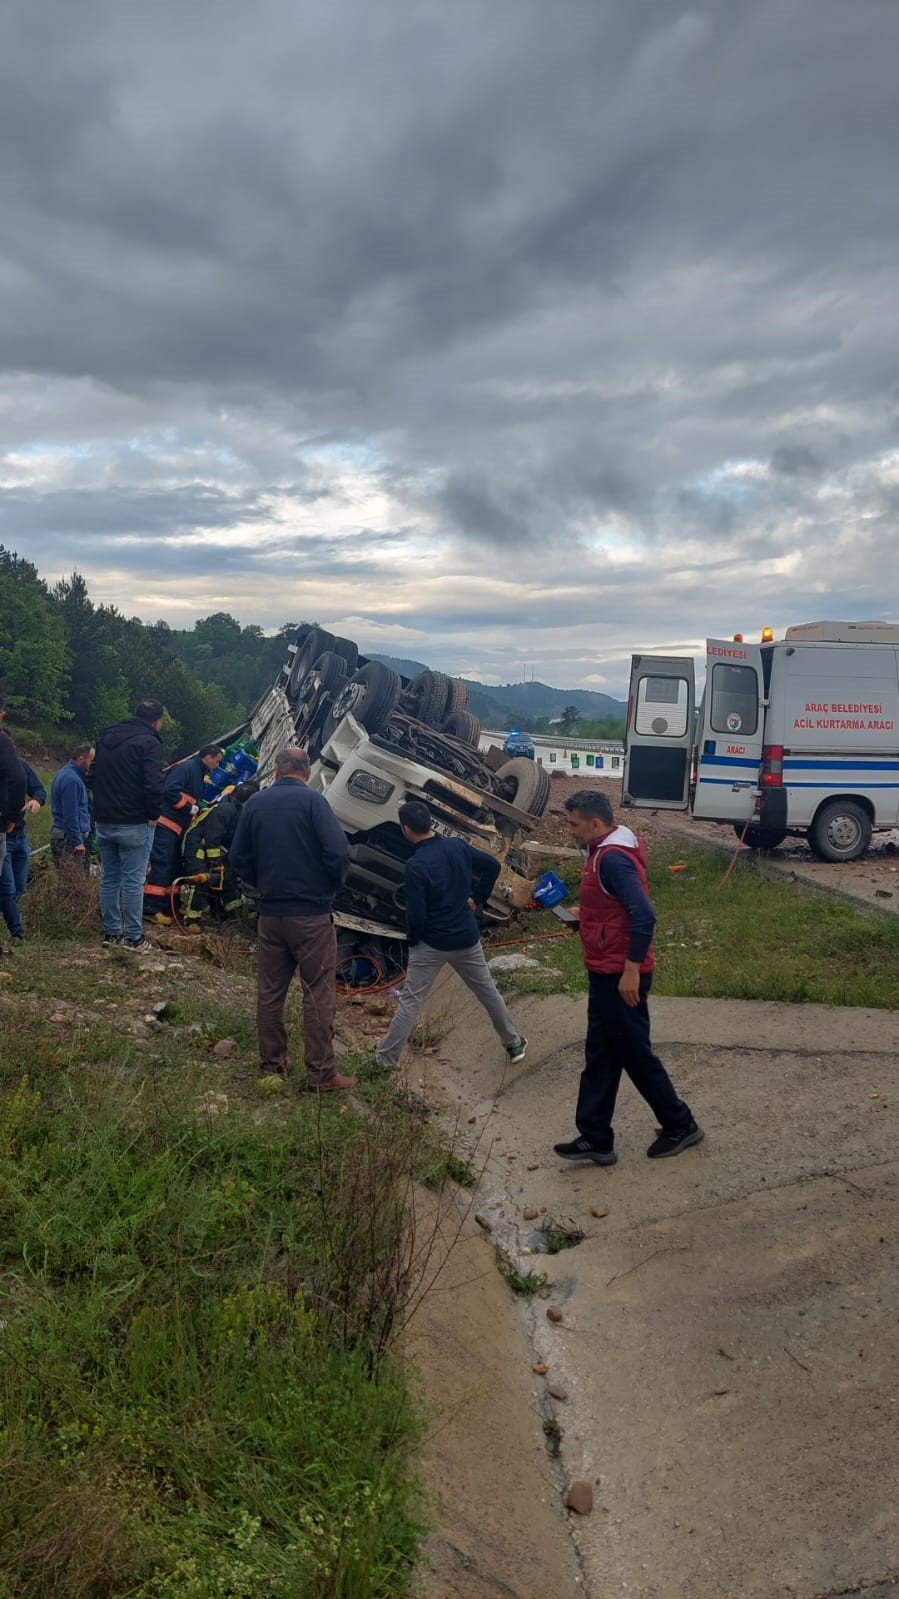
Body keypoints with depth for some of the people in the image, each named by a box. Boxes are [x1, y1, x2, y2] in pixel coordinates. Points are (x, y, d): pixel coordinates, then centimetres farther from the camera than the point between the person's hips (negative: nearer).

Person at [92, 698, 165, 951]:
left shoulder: (106, 738, 14)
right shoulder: (149, 742, -12)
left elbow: (93, 778, 19)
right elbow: (153, 784, -21)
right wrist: (154, 814, -8)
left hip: (104, 822, 7)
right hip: (134, 824, -7)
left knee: (109, 878, 13)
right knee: (133, 880, -2)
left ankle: (111, 932, 19)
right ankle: (133, 937, 1)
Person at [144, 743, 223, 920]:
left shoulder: (199, 774, 22)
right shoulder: (187, 767, -11)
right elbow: (170, 790, -22)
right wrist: (190, 808, -17)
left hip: (178, 827, 11)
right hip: (166, 824, -11)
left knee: (174, 866, 13)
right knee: (161, 864, -13)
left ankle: (168, 906, 19)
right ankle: (150, 907, -13)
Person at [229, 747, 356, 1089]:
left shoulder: (255, 803, 5)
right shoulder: (312, 801, -9)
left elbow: (238, 858, 9)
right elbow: (338, 852, -18)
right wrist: (332, 885, -1)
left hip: (270, 913, 5)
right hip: (312, 913, -5)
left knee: (269, 991, 15)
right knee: (318, 994, 2)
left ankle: (272, 1061, 25)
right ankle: (321, 1071, 5)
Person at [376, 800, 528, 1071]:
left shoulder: (416, 865, -22)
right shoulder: (458, 846, -3)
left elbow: (416, 914, -20)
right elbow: (493, 866, 9)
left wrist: (412, 939, -1)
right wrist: (477, 898, 12)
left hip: (431, 944, -5)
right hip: (466, 938, 5)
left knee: (410, 1001, 2)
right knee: (488, 992, 19)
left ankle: (386, 1061, 5)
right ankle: (515, 1044, 31)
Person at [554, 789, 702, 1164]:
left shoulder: (613, 858, -21)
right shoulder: (606, 851, 10)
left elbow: (644, 915, -28)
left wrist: (631, 970, -26)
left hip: (620, 976, -10)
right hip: (607, 973, 10)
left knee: (635, 1054, 4)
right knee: (600, 1056, 12)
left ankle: (680, 1125, 20)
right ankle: (595, 1138, 19)